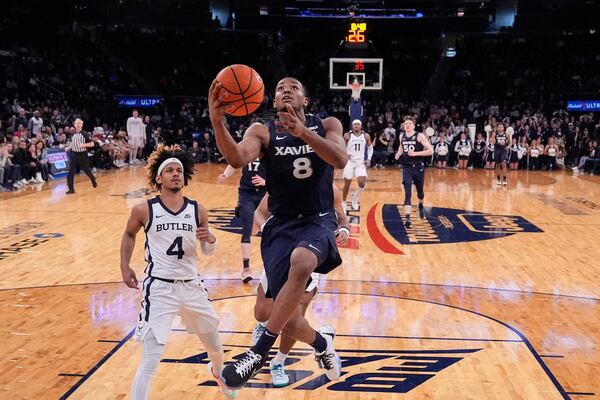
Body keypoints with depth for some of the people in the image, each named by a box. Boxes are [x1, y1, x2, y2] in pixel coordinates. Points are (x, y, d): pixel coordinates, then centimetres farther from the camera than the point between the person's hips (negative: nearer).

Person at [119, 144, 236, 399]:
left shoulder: (198, 211, 0)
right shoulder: (144, 210, -6)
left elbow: (207, 251, 11)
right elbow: (129, 235, 15)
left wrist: (210, 240, -11)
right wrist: (125, 266, 5)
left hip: (192, 286, 4)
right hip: (159, 288, -4)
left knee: (215, 348, 22)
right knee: (150, 362, -12)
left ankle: (219, 373, 57)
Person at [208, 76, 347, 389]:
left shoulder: (327, 126, 2)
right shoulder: (262, 132, 1)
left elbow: (340, 160, -18)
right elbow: (237, 159, -21)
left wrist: (303, 132, -34)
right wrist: (217, 121, -38)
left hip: (318, 221, -1)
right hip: (280, 225, 1)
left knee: (301, 262, -37)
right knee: (288, 320, -5)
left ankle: (260, 350, -24)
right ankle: (321, 343, 32)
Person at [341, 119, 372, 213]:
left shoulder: (366, 136, 0)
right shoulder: (347, 135, -5)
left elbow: (370, 147, 13)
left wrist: (369, 159, 1)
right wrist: (345, 154, -13)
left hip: (361, 162, 1)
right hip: (349, 162, -1)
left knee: (362, 182, -15)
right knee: (347, 183, 3)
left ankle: (355, 198, 13)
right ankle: (343, 203, 19)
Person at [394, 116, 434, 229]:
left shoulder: (420, 136, -12)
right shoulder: (402, 137, 3)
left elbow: (430, 151, -17)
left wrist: (415, 153, -25)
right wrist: (398, 154, 2)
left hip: (418, 167, -2)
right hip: (406, 168, 2)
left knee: (419, 191, 18)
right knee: (407, 193, -12)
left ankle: (421, 206, 51)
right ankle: (407, 218, -16)